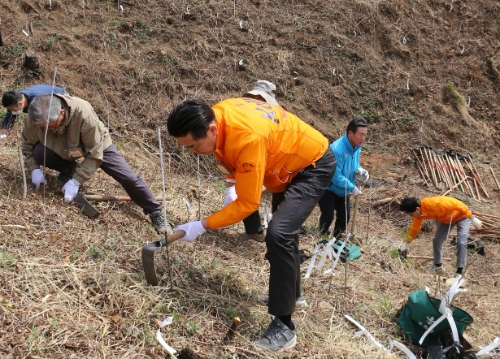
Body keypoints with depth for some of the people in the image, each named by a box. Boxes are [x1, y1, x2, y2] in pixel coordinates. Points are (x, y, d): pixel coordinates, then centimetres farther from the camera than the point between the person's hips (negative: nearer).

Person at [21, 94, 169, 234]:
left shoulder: (83, 113, -41)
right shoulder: (35, 117, -28)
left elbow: (94, 154, -33)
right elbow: (28, 144, -8)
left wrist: (76, 181, -35)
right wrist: (34, 169, -22)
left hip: (97, 144, -3)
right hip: (62, 149, 3)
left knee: (128, 177, -13)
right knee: (39, 153, -27)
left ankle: (155, 211, 5)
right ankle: (69, 170, 3)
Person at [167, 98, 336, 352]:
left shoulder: (247, 138, -40)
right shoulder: (216, 115, -15)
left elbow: (248, 203, -31)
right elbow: (235, 155, 9)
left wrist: (202, 226, -25)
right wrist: (236, 183, -3)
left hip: (314, 165, -9)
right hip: (289, 163, 9)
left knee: (278, 235, -24)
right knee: (283, 231, 22)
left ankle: (284, 326, -14)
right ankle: (290, 293, 43)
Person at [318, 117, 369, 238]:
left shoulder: (357, 148, -8)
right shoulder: (337, 149, -33)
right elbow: (335, 176, -31)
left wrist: (360, 170, -12)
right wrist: (352, 187, -24)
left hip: (343, 190, 8)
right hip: (328, 188, -7)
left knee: (344, 217, 10)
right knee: (328, 216, -15)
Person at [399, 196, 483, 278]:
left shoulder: (436, 203, -42)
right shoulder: (419, 212, -18)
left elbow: (458, 205, -34)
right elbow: (414, 228, -2)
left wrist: (472, 219, -27)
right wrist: (407, 242, 3)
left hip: (462, 216, -7)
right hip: (446, 219, 7)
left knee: (461, 242, -17)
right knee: (436, 240, 0)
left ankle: (459, 272, -6)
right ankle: (438, 266, 18)